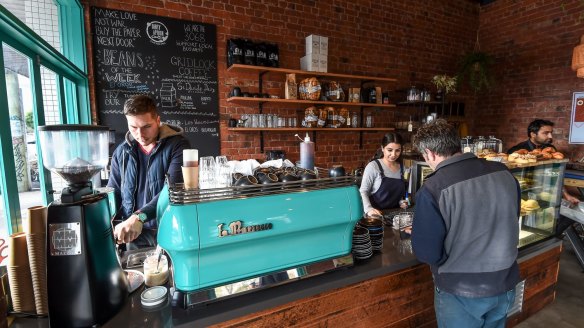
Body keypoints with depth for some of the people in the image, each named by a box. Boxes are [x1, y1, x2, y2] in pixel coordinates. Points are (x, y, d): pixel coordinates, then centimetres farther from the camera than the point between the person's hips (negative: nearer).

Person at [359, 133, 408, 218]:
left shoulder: (402, 167, 7)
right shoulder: (373, 166, -10)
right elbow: (363, 191, -11)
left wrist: (401, 202, 6)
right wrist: (368, 209, -24)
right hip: (376, 214, -4)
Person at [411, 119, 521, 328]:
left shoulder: (433, 189, -27)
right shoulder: (503, 172, -8)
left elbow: (427, 253, -22)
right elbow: (512, 219, 9)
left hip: (461, 293, -5)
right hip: (505, 285, 5)